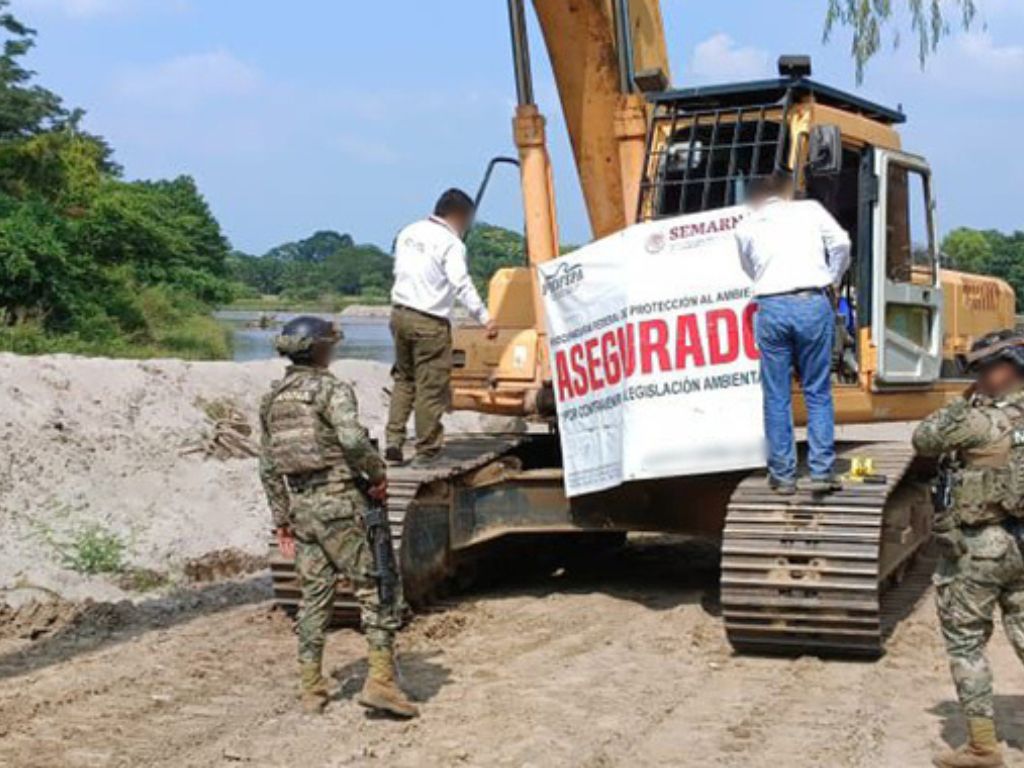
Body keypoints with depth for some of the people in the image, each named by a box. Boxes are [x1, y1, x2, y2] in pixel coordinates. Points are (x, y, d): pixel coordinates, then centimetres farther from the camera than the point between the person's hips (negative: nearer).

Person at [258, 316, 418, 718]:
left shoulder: (273, 398, 13)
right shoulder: (332, 390, -9)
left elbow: (268, 466, 16)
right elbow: (353, 439, -25)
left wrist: (281, 518, 21)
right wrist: (378, 473, -8)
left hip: (300, 505, 7)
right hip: (339, 503, -7)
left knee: (314, 595, 12)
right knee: (375, 589, -2)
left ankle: (311, 689, 14)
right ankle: (380, 680, -8)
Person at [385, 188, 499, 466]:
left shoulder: (409, 233, 12)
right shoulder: (451, 243, -13)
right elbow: (462, 284, -22)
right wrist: (485, 318, -26)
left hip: (400, 313, 8)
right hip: (430, 322, -8)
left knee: (404, 379, 19)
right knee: (431, 387, 0)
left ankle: (394, 440, 12)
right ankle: (427, 450, 5)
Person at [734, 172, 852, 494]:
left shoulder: (746, 227, 14)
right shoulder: (810, 210, 11)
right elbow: (840, 243, 1)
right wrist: (832, 280, 15)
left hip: (771, 307, 1)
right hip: (813, 304, 0)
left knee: (777, 397, 7)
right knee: (818, 392, 7)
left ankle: (783, 475, 8)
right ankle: (822, 471, 2)